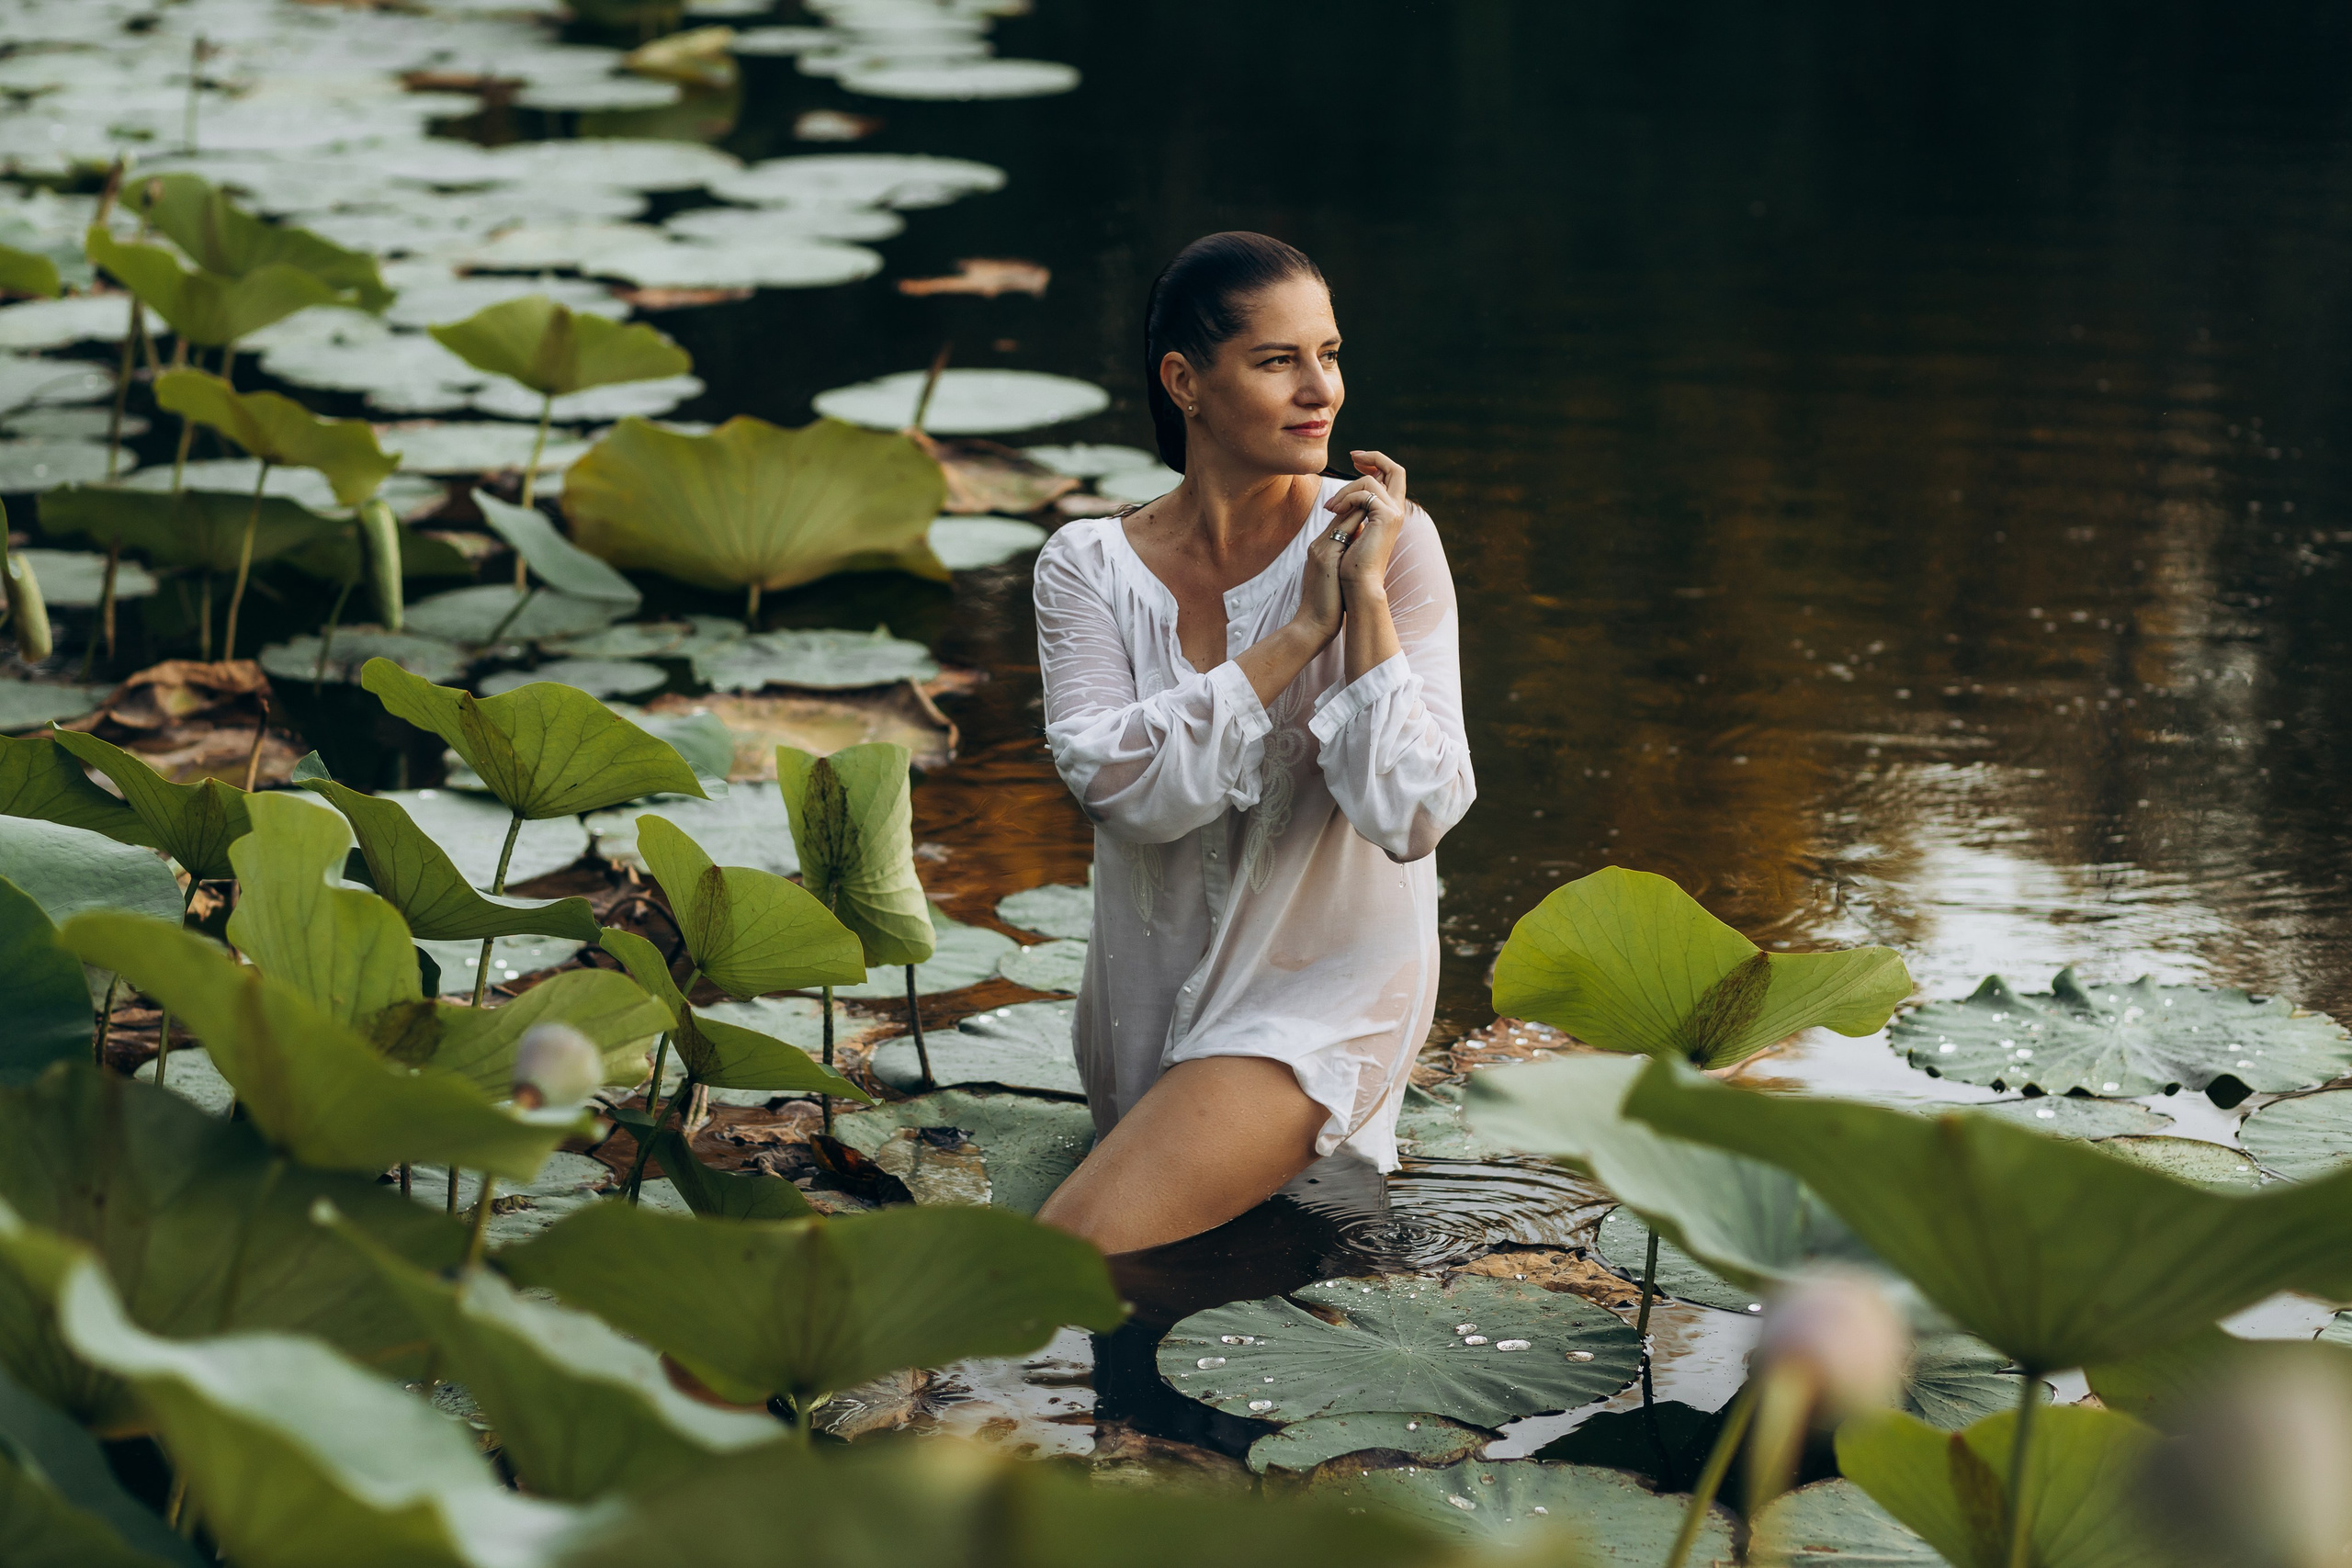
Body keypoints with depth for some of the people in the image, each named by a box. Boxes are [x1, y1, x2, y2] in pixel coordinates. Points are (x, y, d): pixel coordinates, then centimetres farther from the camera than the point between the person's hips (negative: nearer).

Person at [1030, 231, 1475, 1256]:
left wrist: (1368, 596, -26)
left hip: (1321, 990, -4)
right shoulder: (1090, 565, -8)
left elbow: (1412, 816, -21)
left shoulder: (1387, 542, -14)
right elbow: (1118, 784, -23)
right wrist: (1301, 632, -23)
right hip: (1150, 997, 4)